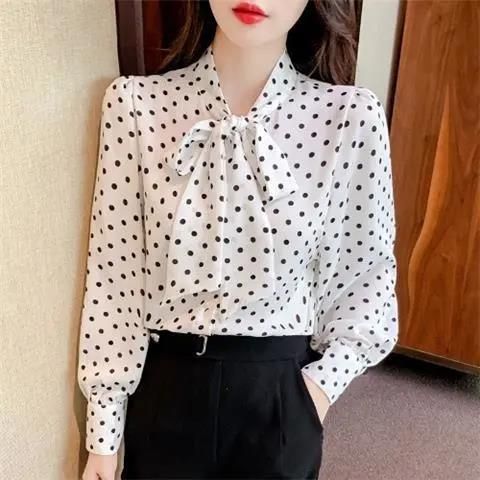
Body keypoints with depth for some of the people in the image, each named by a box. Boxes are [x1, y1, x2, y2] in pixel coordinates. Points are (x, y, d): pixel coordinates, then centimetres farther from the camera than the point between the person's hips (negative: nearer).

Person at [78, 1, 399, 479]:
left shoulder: (349, 116, -11)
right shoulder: (135, 103, -11)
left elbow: (368, 274, 2)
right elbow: (113, 275, -7)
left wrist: (326, 380, -6)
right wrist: (104, 430, -1)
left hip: (280, 393, 1)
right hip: (162, 387, 0)